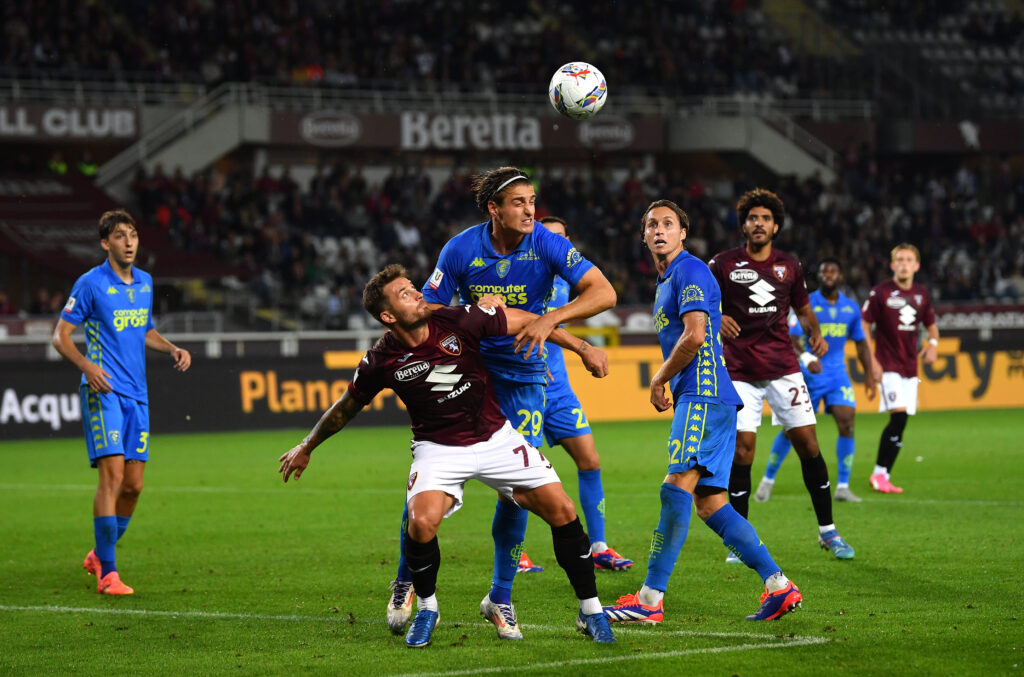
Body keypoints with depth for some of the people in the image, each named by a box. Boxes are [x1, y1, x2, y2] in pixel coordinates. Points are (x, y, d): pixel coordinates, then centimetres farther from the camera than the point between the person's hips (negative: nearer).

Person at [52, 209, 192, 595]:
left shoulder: (145, 283, 13)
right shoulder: (91, 284, -6)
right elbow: (61, 335, -5)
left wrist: (172, 349, 8)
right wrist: (86, 365, -22)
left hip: (136, 394, 7)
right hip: (104, 390, -6)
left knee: (134, 484, 5)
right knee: (113, 475, -16)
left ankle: (99, 556, 25)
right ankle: (107, 574, -13)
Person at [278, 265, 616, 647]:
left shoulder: (459, 322, -16)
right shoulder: (380, 363, -14)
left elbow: (527, 321, -4)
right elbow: (346, 407, 5)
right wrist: (306, 447, 17)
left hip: (496, 437, 1)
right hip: (438, 447, -1)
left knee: (562, 511, -9)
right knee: (421, 523, -28)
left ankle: (591, 613, 8)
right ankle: (426, 609, 1)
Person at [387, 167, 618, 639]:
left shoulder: (547, 245, -13)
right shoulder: (461, 249, -11)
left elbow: (603, 292, -22)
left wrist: (549, 319, -34)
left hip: (522, 378, 0)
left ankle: (501, 597, 11)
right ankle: (405, 583, 12)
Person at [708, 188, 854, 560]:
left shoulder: (789, 266, 8)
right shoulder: (724, 264, -1)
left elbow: (803, 308, 20)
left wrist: (814, 332, 1)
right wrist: (715, 318, -16)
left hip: (783, 368, 2)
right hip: (741, 372, -2)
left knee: (807, 443, -2)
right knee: (742, 447, -9)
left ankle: (827, 530, 10)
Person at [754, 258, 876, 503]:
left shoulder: (851, 308, 7)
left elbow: (861, 343, 17)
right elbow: (791, 338, -15)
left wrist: (869, 375, 12)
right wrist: (806, 358, -33)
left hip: (838, 375, 3)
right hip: (809, 374, -3)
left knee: (847, 425, -12)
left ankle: (842, 487, -4)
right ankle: (768, 480, 15)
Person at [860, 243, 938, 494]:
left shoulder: (922, 294, 9)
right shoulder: (881, 292, -6)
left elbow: (931, 325, 22)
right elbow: (864, 325, -3)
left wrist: (933, 343, 0)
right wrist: (871, 359, -12)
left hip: (910, 367, 6)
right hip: (888, 365, -6)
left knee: (901, 422, 3)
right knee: (899, 415, -19)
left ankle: (883, 476, 10)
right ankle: (879, 473, -11)